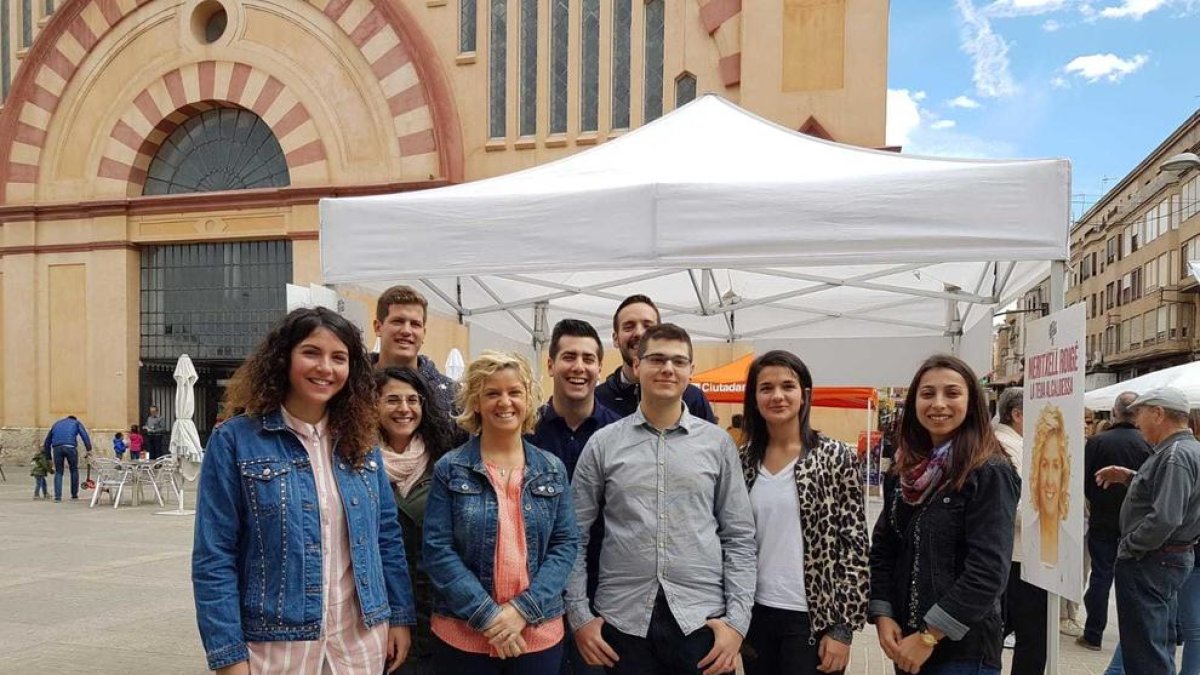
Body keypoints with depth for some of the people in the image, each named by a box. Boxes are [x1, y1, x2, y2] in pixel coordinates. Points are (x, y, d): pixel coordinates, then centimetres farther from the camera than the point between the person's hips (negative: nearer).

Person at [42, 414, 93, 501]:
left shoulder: (56, 424, 34)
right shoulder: (76, 422, 26)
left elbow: (47, 441, 33)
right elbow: (84, 435, 7)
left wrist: (48, 458, 35)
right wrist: (89, 449, 0)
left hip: (57, 447, 2)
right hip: (70, 446, -2)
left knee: (58, 472, 11)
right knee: (74, 470, 14)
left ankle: (57, 496, 2)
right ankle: (74, 495, 17)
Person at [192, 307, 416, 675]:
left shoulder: (360, 440, 5)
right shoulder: (235, 440, -8)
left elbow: (387, 535, 9)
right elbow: (213, 558, -10)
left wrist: (400, 616, 6)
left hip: (361, 638, 4)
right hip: (275, 644, -3)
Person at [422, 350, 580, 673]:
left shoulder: (552, 470, 5)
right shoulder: (449, 469, -3)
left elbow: (566, 544, 1)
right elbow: (436, 550, -7)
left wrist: (524, 609, -11)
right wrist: (487, 615, -15)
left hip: (539, 634, 2)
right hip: (463, 635, -2)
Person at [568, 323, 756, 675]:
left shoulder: (718, 442, 3)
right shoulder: (603, 443, 2)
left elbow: (739, 537, 4)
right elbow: (574, 537, 5)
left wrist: (737, 620, -3)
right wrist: (580, 616, 0)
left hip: (701, 620, 0)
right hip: (623, 620, 0)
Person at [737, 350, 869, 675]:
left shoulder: (836, 457, -7)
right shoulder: (744, 460, 4)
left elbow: (854, 544, -8)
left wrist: (842, 628, -11)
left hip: (813, 618, -4)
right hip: (756, 614, 4)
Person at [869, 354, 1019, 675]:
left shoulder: (990, 473, -12)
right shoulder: (903, 472, 6)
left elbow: (988, 570, -18)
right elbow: (882, 549, 8)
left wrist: (930, 636, -17)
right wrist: (882, 615, -6)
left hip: (963, 649, -6)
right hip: (904, 641, 6)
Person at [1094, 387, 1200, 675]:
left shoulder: (1175, 455, -23)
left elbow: (1165, 518, -30)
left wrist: (1127, 547, -18)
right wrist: (1131, 478, 10)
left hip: (1150, 563, -11)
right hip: (1171, 557, 11)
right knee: (1159, 643, 20)